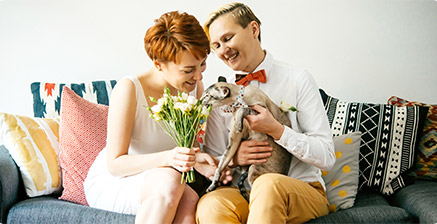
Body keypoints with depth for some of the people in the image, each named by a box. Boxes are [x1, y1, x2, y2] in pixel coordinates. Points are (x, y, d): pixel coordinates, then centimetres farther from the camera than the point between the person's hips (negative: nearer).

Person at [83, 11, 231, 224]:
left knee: (190, 200, -31)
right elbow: (115, 164, -22)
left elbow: (188, 145, 2)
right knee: (168, 180, -35)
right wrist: (167, 158, -39)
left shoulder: (195, 88, -5)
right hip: (108, 182, -4)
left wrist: (195, 159, -23)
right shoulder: (129, 88, -22)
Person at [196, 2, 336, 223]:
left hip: (304, 191, -1)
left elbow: (327, 158, -5)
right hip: (244, 192, 2)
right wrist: (233, 158, -10)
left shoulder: (298, 80, -1)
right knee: (210, 204, -33)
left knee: (269, 184, -37)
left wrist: (275, 129, -17)